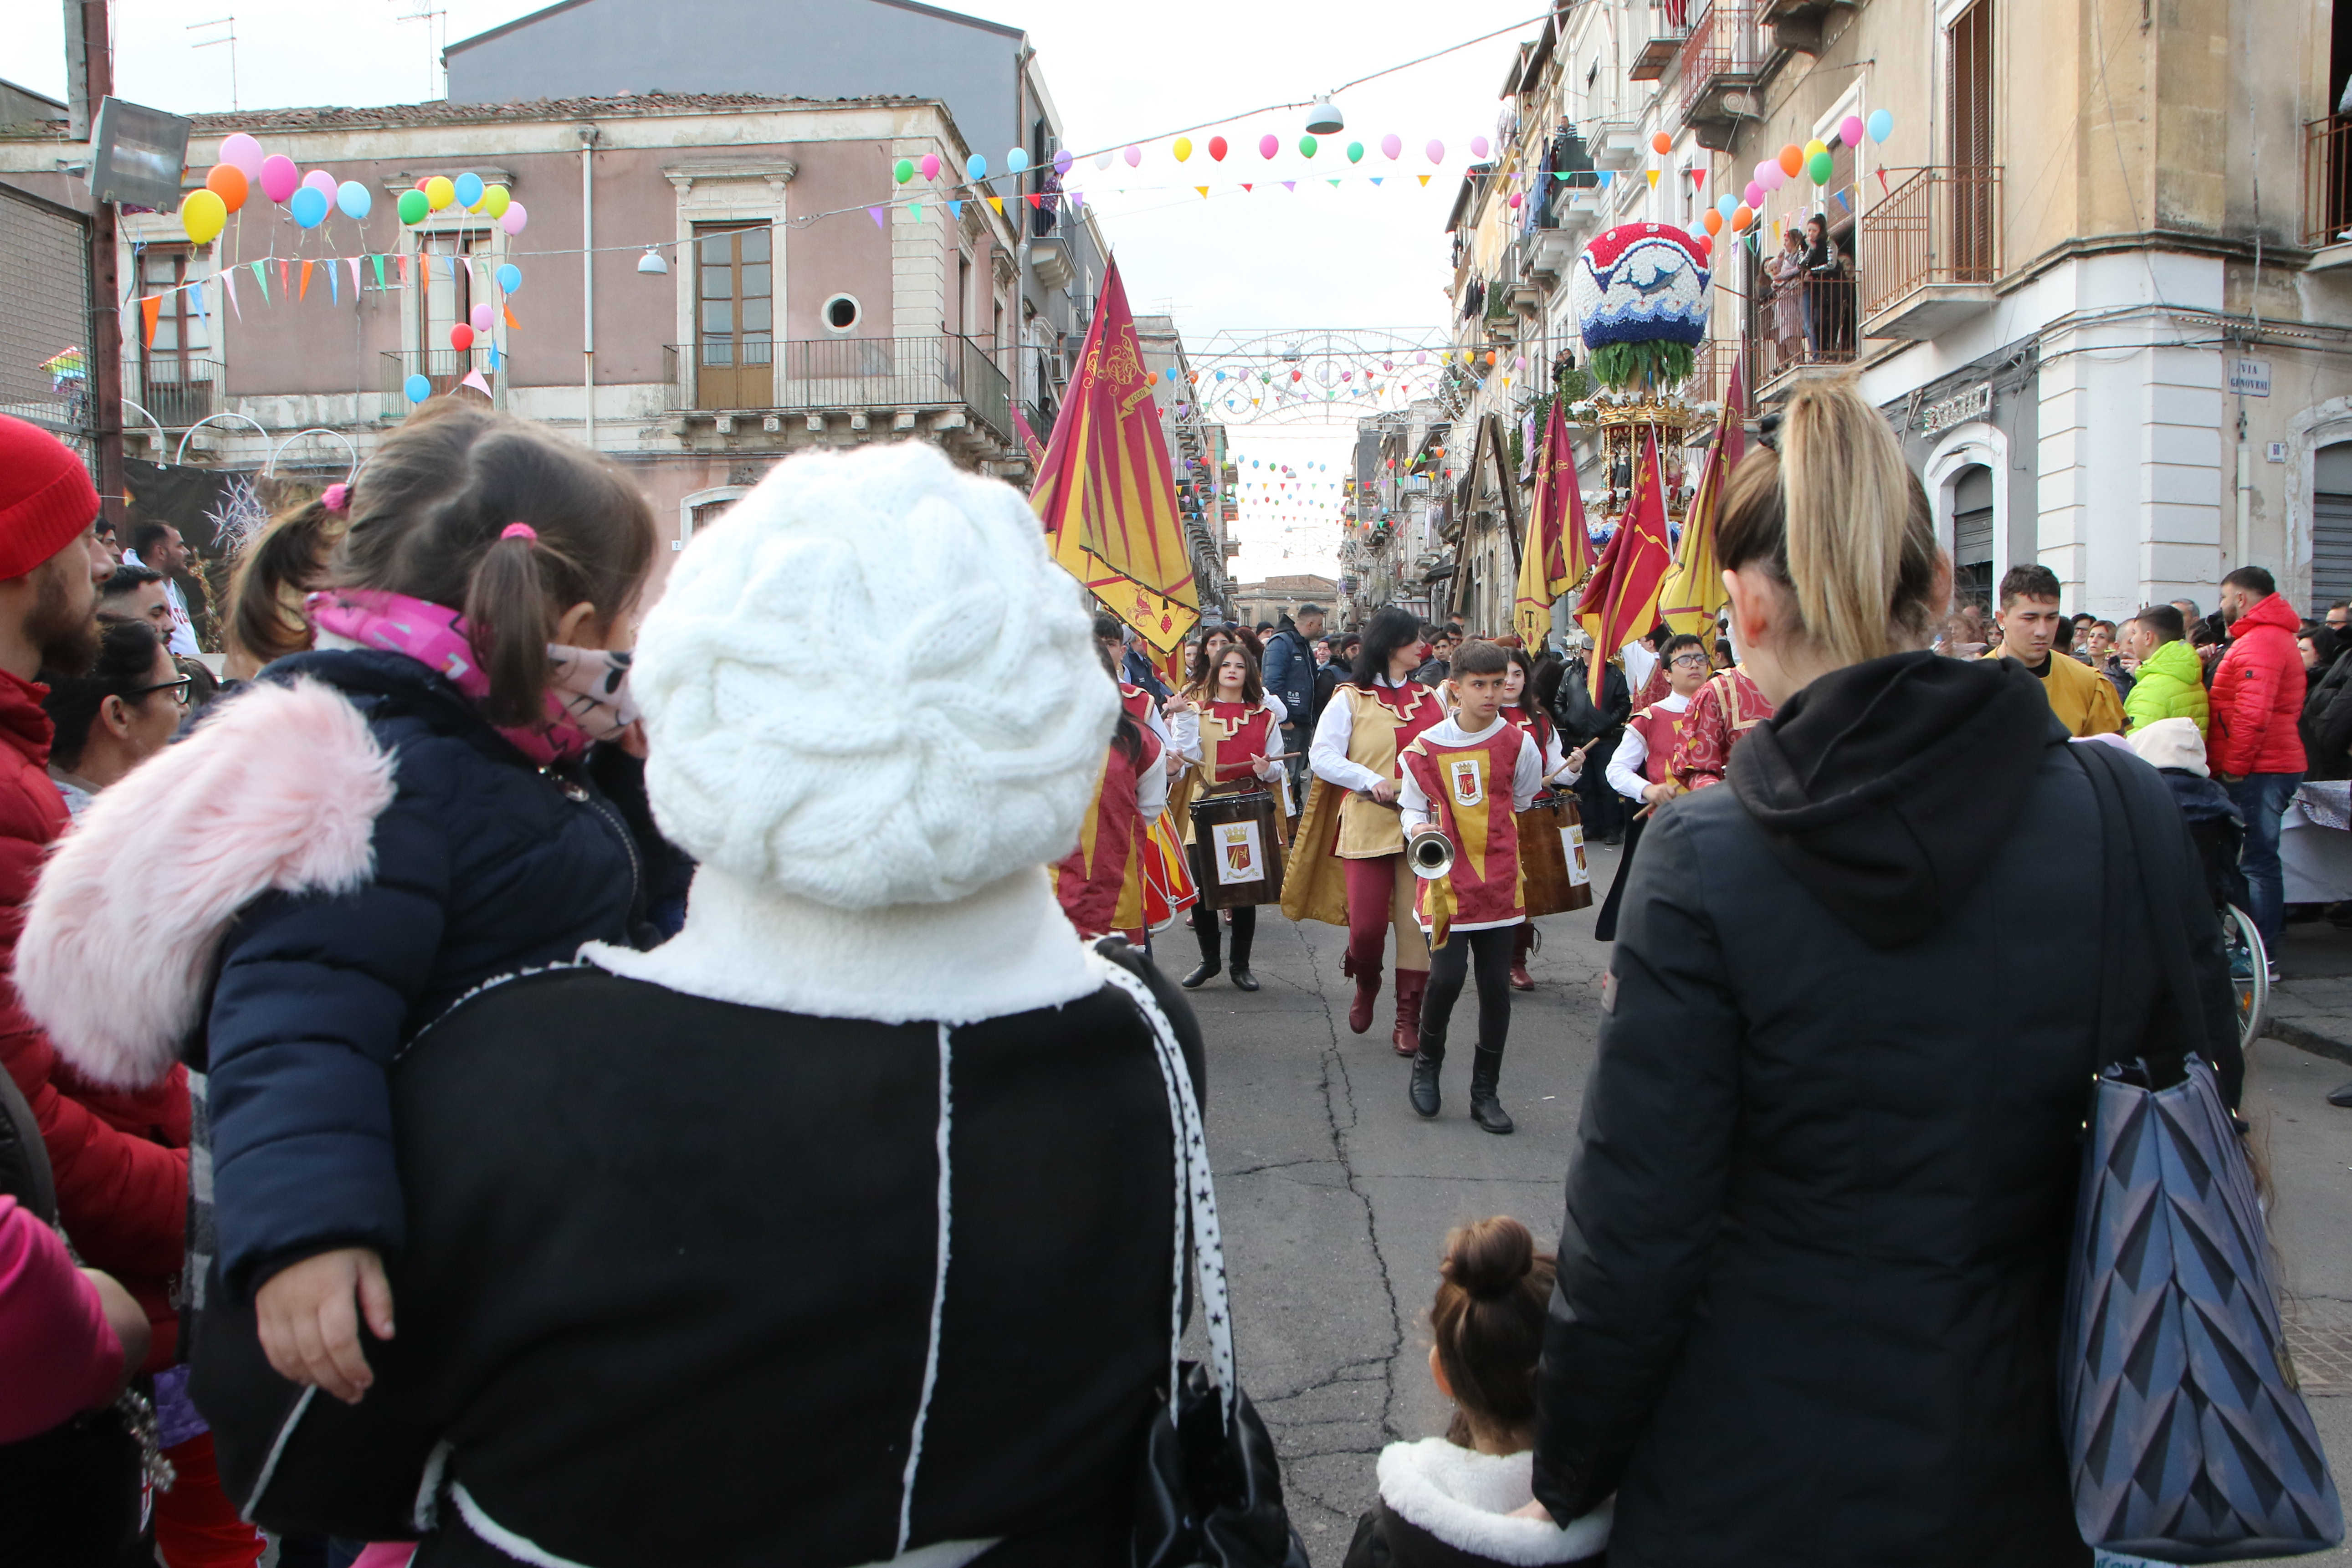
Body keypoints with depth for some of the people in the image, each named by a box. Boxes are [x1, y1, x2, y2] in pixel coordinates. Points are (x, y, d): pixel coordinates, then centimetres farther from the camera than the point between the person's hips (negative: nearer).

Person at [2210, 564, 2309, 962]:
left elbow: (2253, 713, -25)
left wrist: (2234, 766, -19)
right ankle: (2259, 947, 19)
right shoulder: (2276, 637, 20)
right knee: (2260, 858, 13)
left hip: (2257, 771, -11)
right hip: (2277, 763, 11)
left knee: (2257, 861, -6)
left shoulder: (2258, 642, -15)